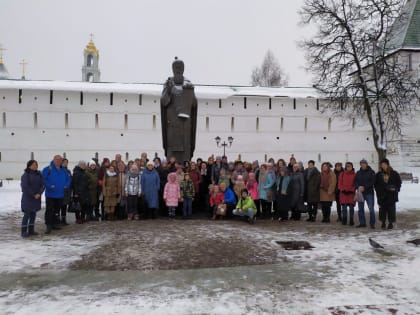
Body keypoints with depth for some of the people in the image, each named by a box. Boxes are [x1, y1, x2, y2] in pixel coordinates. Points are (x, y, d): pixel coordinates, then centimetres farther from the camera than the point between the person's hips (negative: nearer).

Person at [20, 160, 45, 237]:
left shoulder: (39, 174, 6)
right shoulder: (25, 175, -7)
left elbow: (43, 185, 0)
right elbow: (25, 187, -13)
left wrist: (39, 193, -14)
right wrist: (33, 195, -14)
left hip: (36, 198, 5)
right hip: (27, 198, -5)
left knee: (33, 214, 10)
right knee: (27, 214, -5)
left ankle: (31, 230, 18)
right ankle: (23, 231, 2)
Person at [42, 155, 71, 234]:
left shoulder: (63, 170, 11)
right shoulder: (48, 169, -8)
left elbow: (68, 179, 19)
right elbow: (43, 179, -13)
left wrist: (66, 185, 1)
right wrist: (49, 186, -22)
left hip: (60, 195, 6)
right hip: (50, 194, -6)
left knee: (56, 210, 14)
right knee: (49, 210, -6)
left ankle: (54, 224, 26)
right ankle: (49, 226, -1)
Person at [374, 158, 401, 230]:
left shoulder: (394, 173, 2)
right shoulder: (379, 174, 7)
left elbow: (399, 182, 9)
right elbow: (376, 184, 13)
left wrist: (396, 189, -2)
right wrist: (378, 191, 1)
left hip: (391, 195, -1)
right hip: (382, 195, 1)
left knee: (391, 209, 0)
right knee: (382, 209, 2)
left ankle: (391, 223, 9)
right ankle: (383, 222, 12)